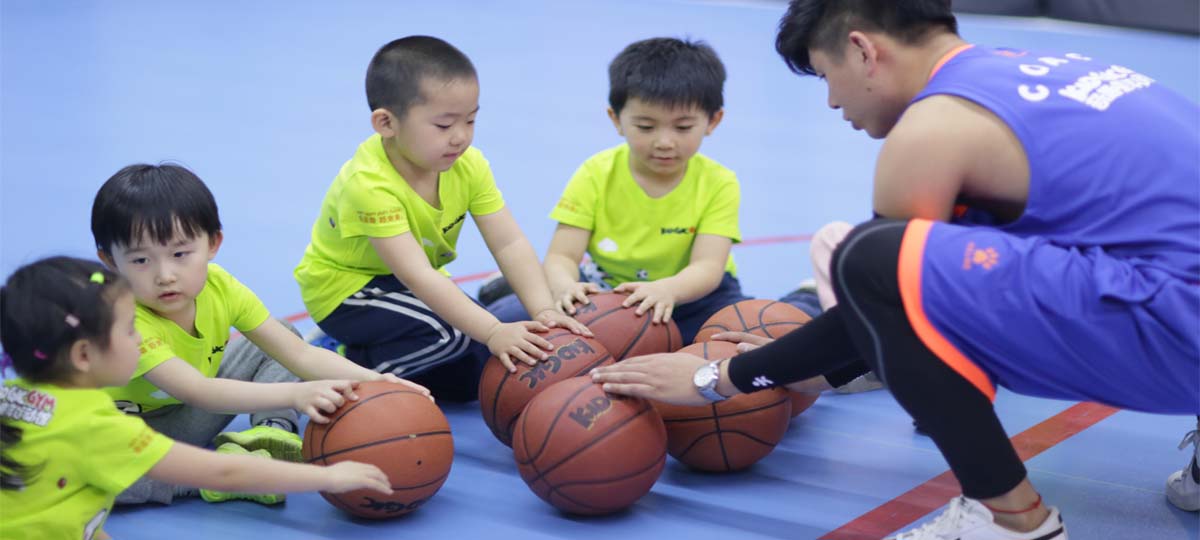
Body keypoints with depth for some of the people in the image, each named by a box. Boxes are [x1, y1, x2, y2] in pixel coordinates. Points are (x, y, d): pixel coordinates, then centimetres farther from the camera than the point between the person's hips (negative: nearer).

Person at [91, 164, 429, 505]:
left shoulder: (220, 288, -15)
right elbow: (197, 392, -43)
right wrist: (294, 394, -54)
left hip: (191, 416, 6)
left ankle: (273, 433, -21)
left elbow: (300, 354, -16)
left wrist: (373, 381, -32)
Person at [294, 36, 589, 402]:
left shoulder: (468, 164, -14)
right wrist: (493, 332, -48)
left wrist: (543, 310, -34)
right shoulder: (368, 183, -34)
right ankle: (354, 371, -9)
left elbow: (510, 244, -17)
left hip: (412, 286, 7)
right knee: (452, 334, -30)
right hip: (345, 289, -7)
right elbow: (416, 275, -41)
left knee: (479, 376, 1)